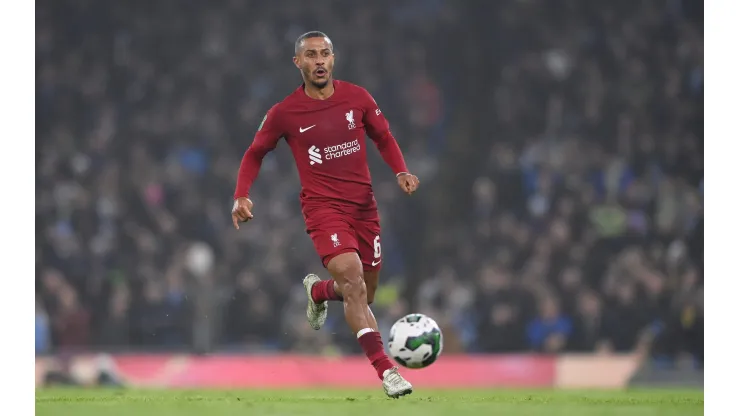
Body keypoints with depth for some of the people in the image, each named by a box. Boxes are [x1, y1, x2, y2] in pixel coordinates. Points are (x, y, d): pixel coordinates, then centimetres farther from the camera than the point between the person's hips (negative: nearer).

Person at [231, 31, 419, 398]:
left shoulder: (357, 98, 0)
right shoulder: (284, 113, -5)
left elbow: (383, 137, 14)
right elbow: (255, 153, 9)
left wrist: (401, 172, -4)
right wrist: (241, 196, -6)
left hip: (364, 205, 4)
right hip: (323, 206, -4)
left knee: (363, 295, 13)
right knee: (352, 277, -26)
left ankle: (317, 291, 49)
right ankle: (386, 370, -30)